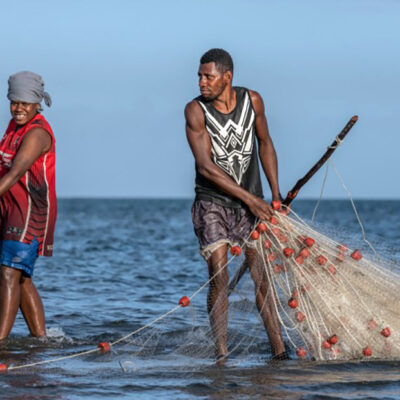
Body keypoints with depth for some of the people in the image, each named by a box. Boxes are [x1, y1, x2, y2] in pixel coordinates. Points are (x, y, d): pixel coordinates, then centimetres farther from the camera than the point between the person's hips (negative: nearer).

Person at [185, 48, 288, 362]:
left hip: (252, 204, 2)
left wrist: (276, 195, 9)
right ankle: (221, 351, -6)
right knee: (218, 276, -11)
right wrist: (249, 198, -19)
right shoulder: (196, 110, -12)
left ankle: (279, 349, -2)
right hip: (213, 203, -2)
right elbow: (205, 166, -16)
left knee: (262, 276, -4)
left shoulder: (252, 100, -2)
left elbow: (265, 144, 14)